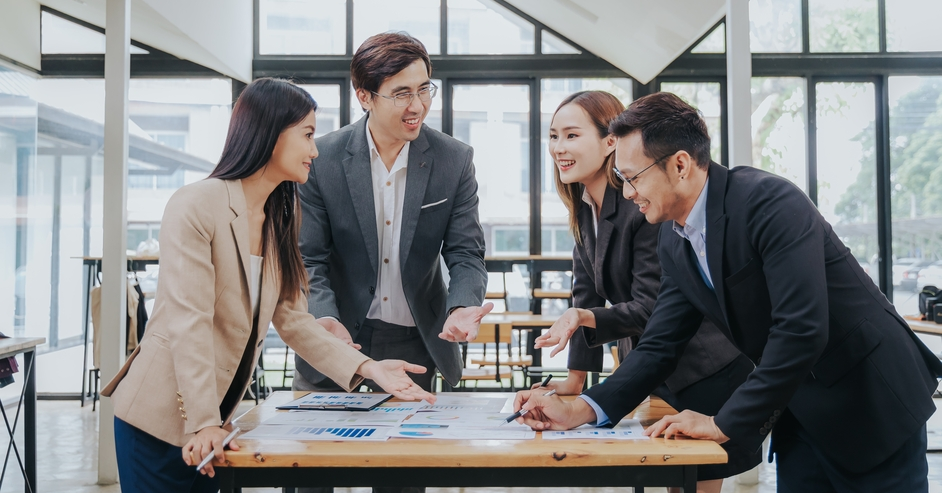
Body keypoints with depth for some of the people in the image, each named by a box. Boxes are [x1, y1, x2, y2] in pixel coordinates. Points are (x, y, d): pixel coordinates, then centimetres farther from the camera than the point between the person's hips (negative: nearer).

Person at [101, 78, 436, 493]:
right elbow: (189, 324, -21)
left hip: (215, 417, 7)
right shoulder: (196, 206, -16)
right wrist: (203, 422, -25)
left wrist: (366, 368, -9)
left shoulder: (278, 220, 6)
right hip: (159, 416, -6)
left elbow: (291, 318, 1)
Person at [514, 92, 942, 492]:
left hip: (872, 400, -6)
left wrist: (727, 423, -24)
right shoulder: (674, 242, -1)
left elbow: (801, 329, -31)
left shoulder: (771, 202, -25)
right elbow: (660, 346, 1)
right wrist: (580, 410, -11)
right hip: (799, 414, 6)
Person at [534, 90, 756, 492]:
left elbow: (651, 306, -25)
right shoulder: (584, 207, 2)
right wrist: (575, 380, 1)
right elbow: (587, 294, 2)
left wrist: (582, 318, -41)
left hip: (706, 368, -8)